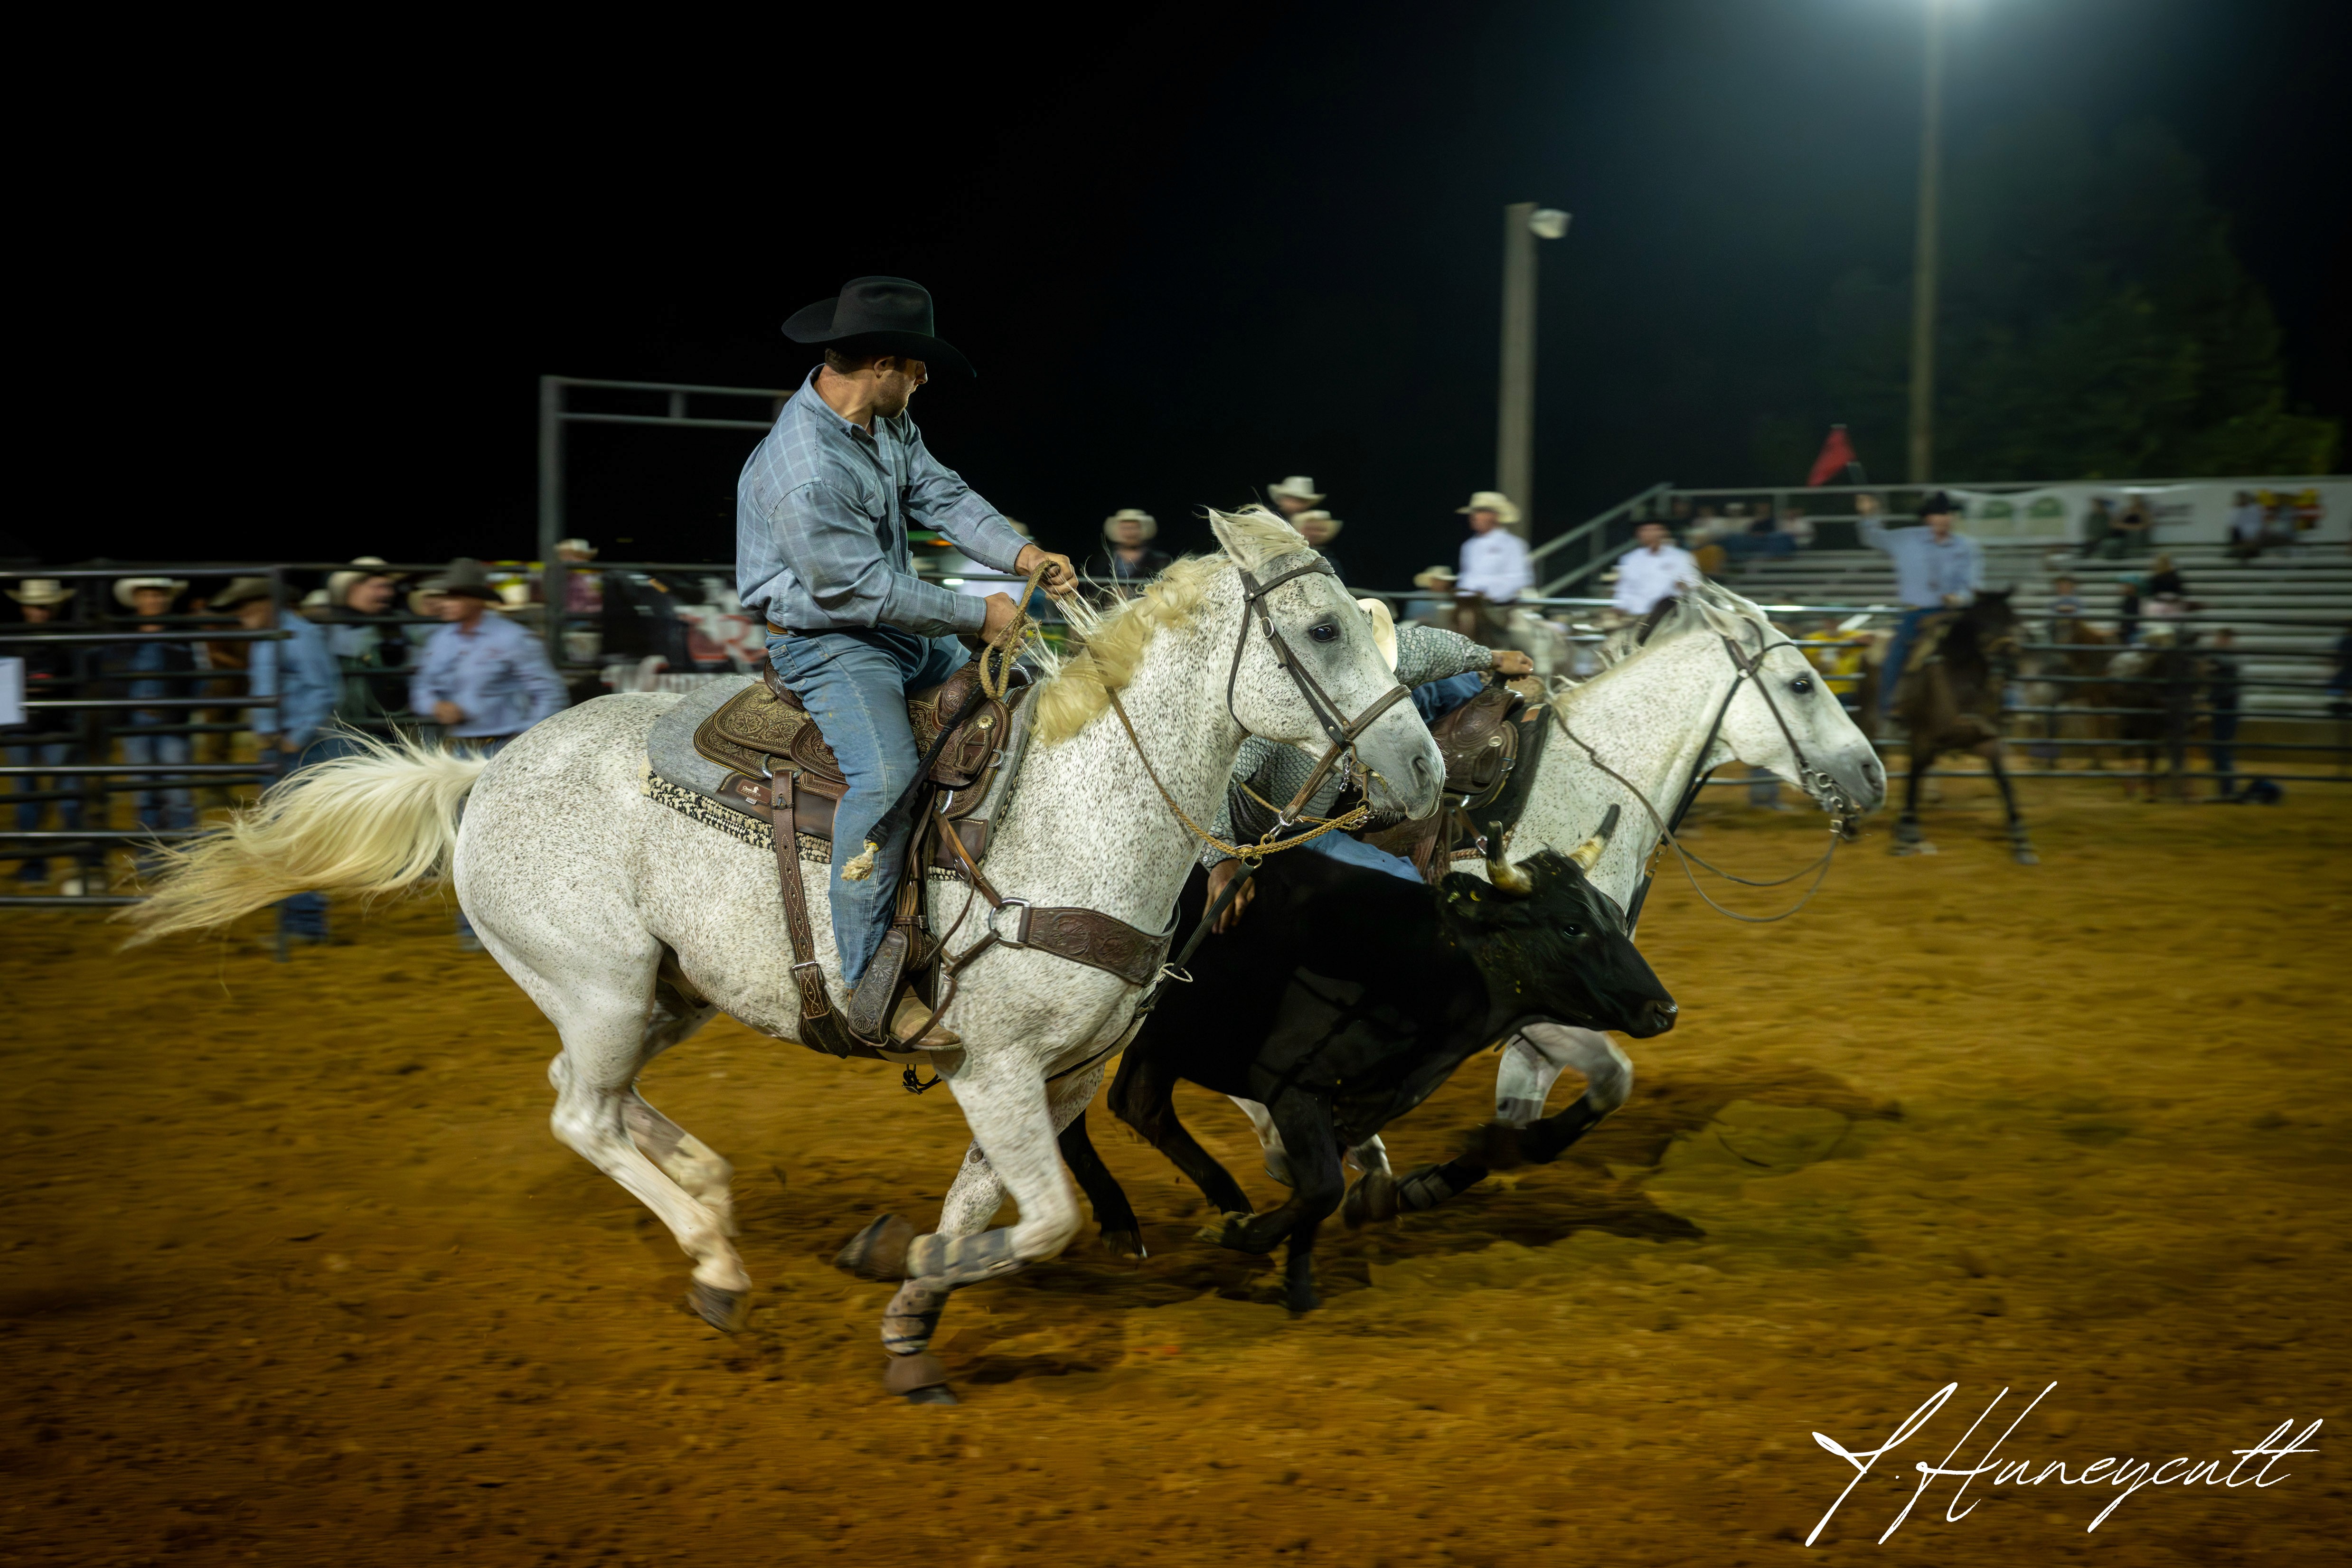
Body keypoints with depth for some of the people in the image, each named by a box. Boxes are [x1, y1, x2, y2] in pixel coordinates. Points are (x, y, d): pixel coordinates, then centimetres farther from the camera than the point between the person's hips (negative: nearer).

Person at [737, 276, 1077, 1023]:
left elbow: (940, 494, 7)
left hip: (900, 633, 10)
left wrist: (1021, 555, -10)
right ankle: (868, 980, -26)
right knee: (887, 774, -31)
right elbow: (865, 589, -25)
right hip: (826, 644, -10)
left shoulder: (885, 419, 2)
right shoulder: (804, 473, -28)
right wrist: (978, 615, -17)